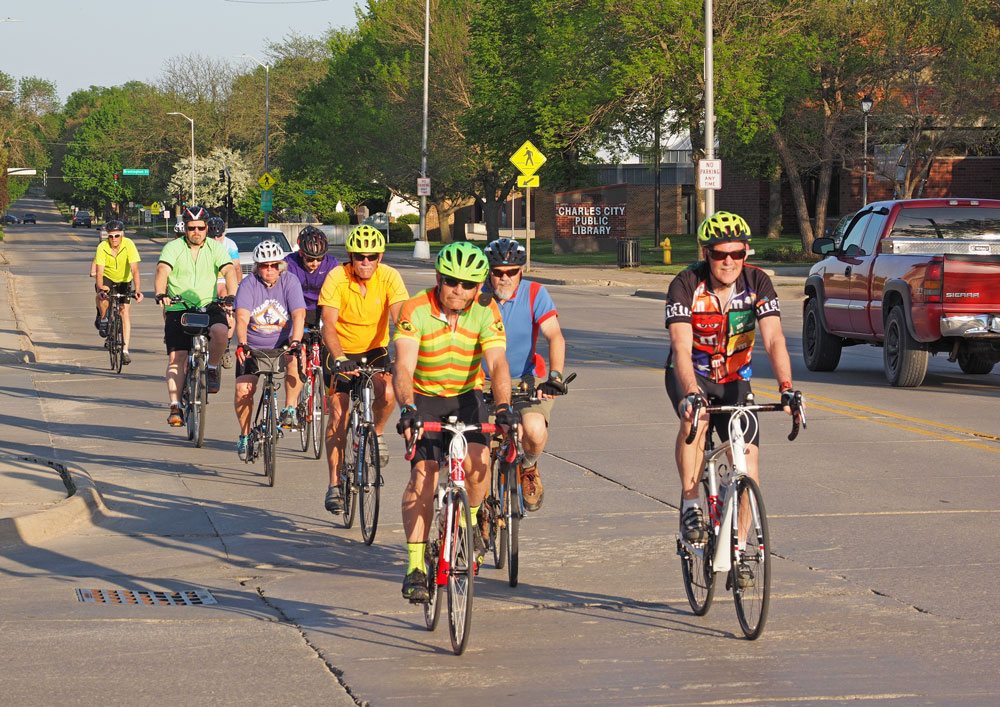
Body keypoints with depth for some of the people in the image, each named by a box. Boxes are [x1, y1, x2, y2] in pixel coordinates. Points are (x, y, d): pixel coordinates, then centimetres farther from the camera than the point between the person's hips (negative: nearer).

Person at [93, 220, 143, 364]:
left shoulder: (128, 245, -25)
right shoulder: (102, 247, -24)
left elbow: (135, 269, -30)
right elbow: (99, 272, -29)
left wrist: (137, 290, -42)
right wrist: (100, 289, -46)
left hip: (124, 280, 0)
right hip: (107, 278, 0)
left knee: (124, 310, -12)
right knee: (102, 298, -33)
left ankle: (125, 350, -10)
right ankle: (102, 319, 1)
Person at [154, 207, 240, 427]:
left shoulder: (215, 248, 4)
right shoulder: (173, 248, 0)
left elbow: (229, 270, -9)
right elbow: (162, 271, -16)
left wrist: (231, 295, -29)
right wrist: (161, 294, -36)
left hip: (208, 305, 1)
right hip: (178, 308, 0)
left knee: (220, 331, -31)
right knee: (176, 358, -9)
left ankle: (212, 368, -4)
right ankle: (175, 406, -4)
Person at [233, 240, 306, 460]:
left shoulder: (289, 282, -10)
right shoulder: (248, 284, -11)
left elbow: (298, 314, -21)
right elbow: (242, 317, -24)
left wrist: (295, 341, -38)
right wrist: (242, 344, -41)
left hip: (282, 343, 1)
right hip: (252, 346, -1)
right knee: (243, 389, -13)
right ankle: (245, 435, 8)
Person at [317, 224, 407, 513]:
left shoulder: (389, 277, -17)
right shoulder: (336, 278, -21)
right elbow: (329, 325, -28)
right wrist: (339, 358, -45)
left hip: (375, 350, 1)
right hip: (341, 351, -1)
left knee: (388, 394, -26)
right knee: (338, 411, -11)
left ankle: (375, 433, 6)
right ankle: (335, 483, -2)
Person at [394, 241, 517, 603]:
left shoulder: (486, 312, -15)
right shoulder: (415, 311, -20)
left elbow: (497, 364, -25)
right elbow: (404, 367, -30)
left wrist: (504, 406, -43)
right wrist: (407, 409, -48)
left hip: (467, 397, 1)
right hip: (425, 400, -1)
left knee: (477, 462, -24)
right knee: (423, 475, -18)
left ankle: (467, 521, 8)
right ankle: (415, 567, -16)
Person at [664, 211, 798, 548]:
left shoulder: (757, 283, -17)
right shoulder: (686, 285, -23)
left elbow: (774, 340, -26)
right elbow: (682, 348, -34)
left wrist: (786, 389, -42)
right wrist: (691, 393, -51)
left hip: (734, 380, 3)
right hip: (690, 377, -3)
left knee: (747, 465, -11)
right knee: (694, 418, -37)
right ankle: (690, 505, -21)